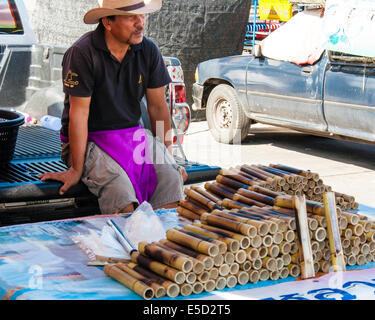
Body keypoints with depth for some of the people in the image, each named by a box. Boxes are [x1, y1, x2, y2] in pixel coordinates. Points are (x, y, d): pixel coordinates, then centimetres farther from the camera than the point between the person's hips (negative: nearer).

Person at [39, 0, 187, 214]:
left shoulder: (149, 51, 0)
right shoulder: (82, 53, -15)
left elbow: (158, 106, 7)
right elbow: (79, 113, -14)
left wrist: (168, 157, 6)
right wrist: (76, 169, -13)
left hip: (133, 135, 5)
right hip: (90, 140, -5)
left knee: (172, 180, -21)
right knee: (122, 197, -31)